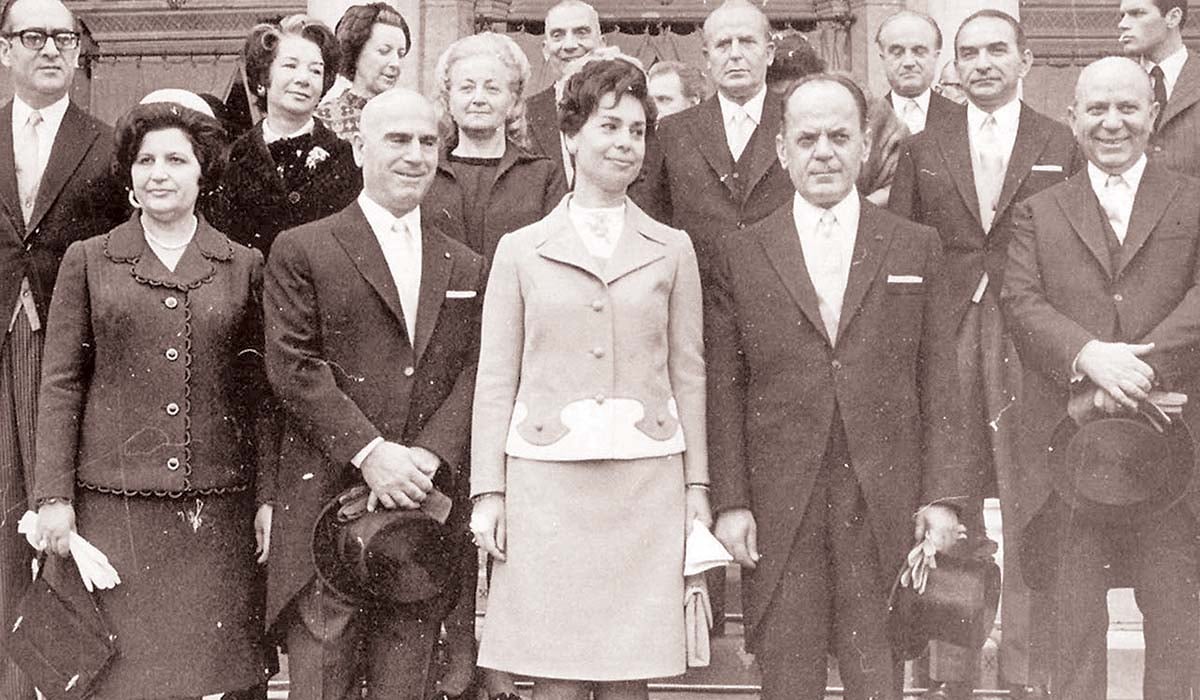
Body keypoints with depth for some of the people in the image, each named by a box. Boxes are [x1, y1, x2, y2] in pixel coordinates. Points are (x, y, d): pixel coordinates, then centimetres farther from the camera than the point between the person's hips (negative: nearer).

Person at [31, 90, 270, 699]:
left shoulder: (244, 267, 8)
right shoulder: (87, 261, 7)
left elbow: (259, 391, 8)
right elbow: (60, 384, 5)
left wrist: (268, 497, 3)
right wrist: (53, 497, -2)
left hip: (217, 507, 1)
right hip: (113, 505, 0)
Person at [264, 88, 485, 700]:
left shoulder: (465, 268, 16)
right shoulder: (303, 250, 3)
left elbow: (475, 372, 7)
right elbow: (291, 366, -5)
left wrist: (430, 457, -10)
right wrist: (370, 452, -14)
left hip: (424, 507, 3)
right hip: (328, 501, -3)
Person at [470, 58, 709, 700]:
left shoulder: (671, 250, 11)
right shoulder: (521, 250, 8)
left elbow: (688, 375, 11)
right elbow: (495, 380, 7)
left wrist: (697, 488, 7)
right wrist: (487, 491, 1)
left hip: (646, 479, 1)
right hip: (546, 480, -1)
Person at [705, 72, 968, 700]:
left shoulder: (915, 248, 9)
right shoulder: (740, 255, 6)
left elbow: (938, 381, 6)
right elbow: (723, 388, 3)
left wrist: (941, 495, -1)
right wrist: (730, 501, -4)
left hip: (885, 507, 1)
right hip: (778, 511, 0)